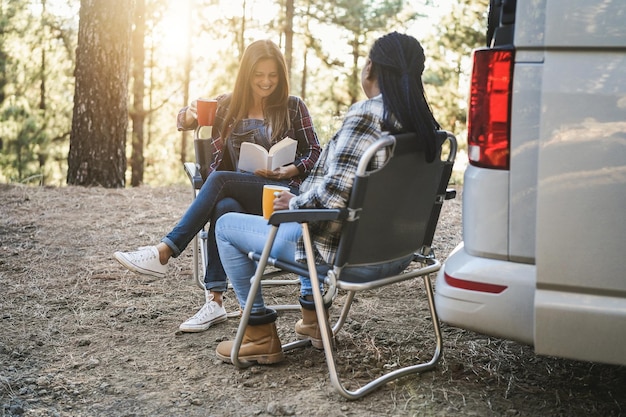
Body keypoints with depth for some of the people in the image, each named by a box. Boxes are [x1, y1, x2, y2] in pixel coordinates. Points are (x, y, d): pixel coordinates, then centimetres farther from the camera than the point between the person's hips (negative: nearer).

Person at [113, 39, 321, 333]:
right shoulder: (227, 106, 13)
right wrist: (189, 113, -19)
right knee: (223, 208, -35)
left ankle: (164, 253, -28)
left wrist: (290, 170, -15)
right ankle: (214, 302, -35)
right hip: (237, 196, 3)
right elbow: (184, 121, 7)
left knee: (219, 179, -29)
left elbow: (314, 152, 6)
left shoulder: (293, 107, 6)